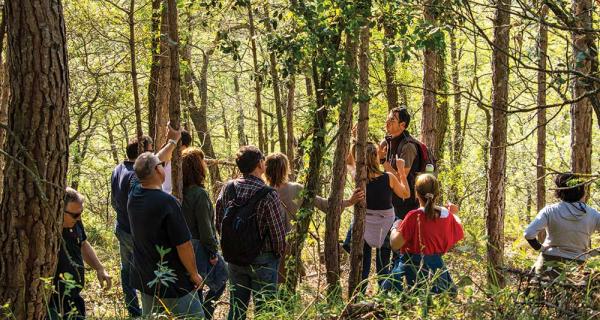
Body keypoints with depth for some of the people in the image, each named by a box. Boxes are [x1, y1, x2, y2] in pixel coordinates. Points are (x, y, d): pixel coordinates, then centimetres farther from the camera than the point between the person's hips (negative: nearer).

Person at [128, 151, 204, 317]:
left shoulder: (134, 193, -3)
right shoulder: (167, 202, -24)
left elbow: (149, 166, 17)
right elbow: (184, 245, -21)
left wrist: (172, 142, 26)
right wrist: (194, 275, -6)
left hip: (144, 279, 7)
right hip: (173, 285, -7)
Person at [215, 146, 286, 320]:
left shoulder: (227, 189, -4)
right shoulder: (268, 195, -19)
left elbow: (219, 224, 3)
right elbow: (278, 232, -15)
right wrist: (279, 254, 5)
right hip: (262, 260, -5)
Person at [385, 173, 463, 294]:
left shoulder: (414, 216, -18)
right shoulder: (447, 215, -2)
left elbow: (395, 245, -15)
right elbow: (460, 233, 18)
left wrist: (395, 228, 5)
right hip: (436, 267, 5)